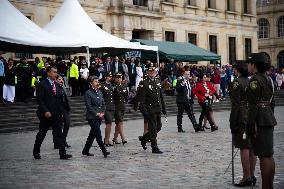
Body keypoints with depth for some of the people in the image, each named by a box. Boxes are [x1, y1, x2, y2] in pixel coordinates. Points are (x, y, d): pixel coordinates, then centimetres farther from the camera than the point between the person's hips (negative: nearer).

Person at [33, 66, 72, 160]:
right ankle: (36, 152, 24)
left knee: (59, 134, 0)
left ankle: (63, 153, -3)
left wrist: (60, 111, 9)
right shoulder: (42, 85, -8)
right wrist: (45, 111, -20)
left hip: (57, 114, 5)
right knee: (41, 134, 8)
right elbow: (40, 100, -13)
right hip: (46, 114, -5)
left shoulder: (57, 85, 12)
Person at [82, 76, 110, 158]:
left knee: (93, 134, 11)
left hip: (99, 116, 7)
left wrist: (102, 113, 0)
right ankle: (104, 151, -11)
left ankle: (85, 150, 21)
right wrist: (97, 114, -15)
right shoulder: (88, 93, -7)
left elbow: (103, 104, 15)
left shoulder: (99, 92, 13)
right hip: (92, 117, -7)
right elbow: (88, 106, -11)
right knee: (98, 134, -10)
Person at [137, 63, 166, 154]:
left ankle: (144, 139, 32)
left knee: (158, 127, 14)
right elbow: (141, 99, -14)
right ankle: (154, 148, 5)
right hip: (150, 110, -8)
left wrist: (163, 108, 18)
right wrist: (144, 111, -20)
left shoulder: (157, 81, 13)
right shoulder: (144, 83, -10)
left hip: (158, 109, 8)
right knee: (153, 128, -3)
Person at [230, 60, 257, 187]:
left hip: (242, 119, -7)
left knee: (244, 148, -4)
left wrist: (232, 123, -10)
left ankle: (246, 177, -2)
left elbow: (235, 104, -13)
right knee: (252, 148, 10)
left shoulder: (237, 82, -10)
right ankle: (252, 175, 17)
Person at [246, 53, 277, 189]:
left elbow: (253, 105, -19)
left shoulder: (255, 80, -14)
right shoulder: (268, 79, 14)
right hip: (269, 119, 10)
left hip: (260, 121, -10)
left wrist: (251, 126, -18)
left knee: (264, 156, -7)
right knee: (269, 155, 14)